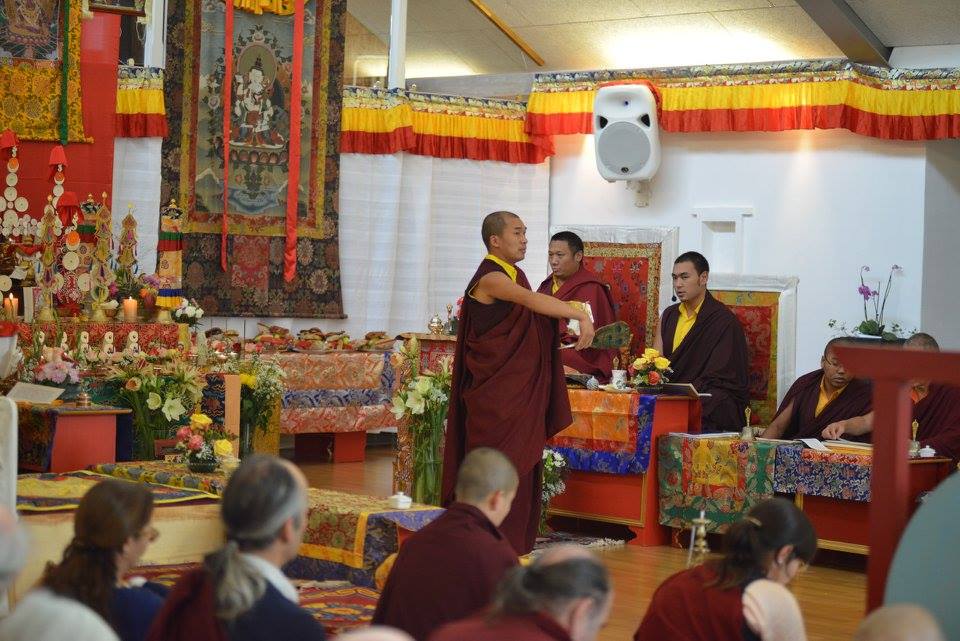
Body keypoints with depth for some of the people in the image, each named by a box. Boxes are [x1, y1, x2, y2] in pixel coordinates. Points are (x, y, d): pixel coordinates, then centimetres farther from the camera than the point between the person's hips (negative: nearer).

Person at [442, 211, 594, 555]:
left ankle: (513, 546, 16)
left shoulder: (516, 276, 13)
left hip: (521, 394, 9)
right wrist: (581, 316, -41)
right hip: (495, 395, -9)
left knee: (522, 467, 10)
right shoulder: (490, 278, -15)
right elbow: (531, 300, -32)